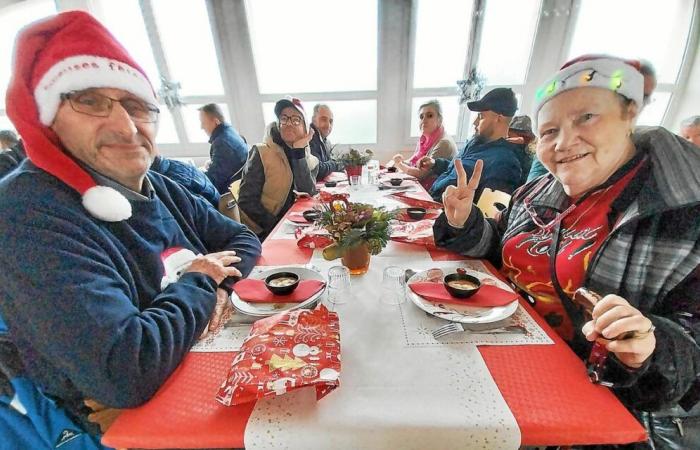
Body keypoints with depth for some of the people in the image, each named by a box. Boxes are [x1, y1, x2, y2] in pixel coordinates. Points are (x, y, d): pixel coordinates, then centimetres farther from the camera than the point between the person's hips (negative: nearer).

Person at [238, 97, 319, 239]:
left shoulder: (311, 161, 3)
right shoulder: (261, 153, -8)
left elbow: (307, 196, -13)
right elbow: (247, 201, -12)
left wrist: (299, 151, -14)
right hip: (264, 233, -4)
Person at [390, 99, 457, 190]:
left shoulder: (444, 143, -18)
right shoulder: (425, 139, 6)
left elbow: (421, 174, -19)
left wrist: (400, 164, -6)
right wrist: (402, 162, -6)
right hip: (419, 187, 7)